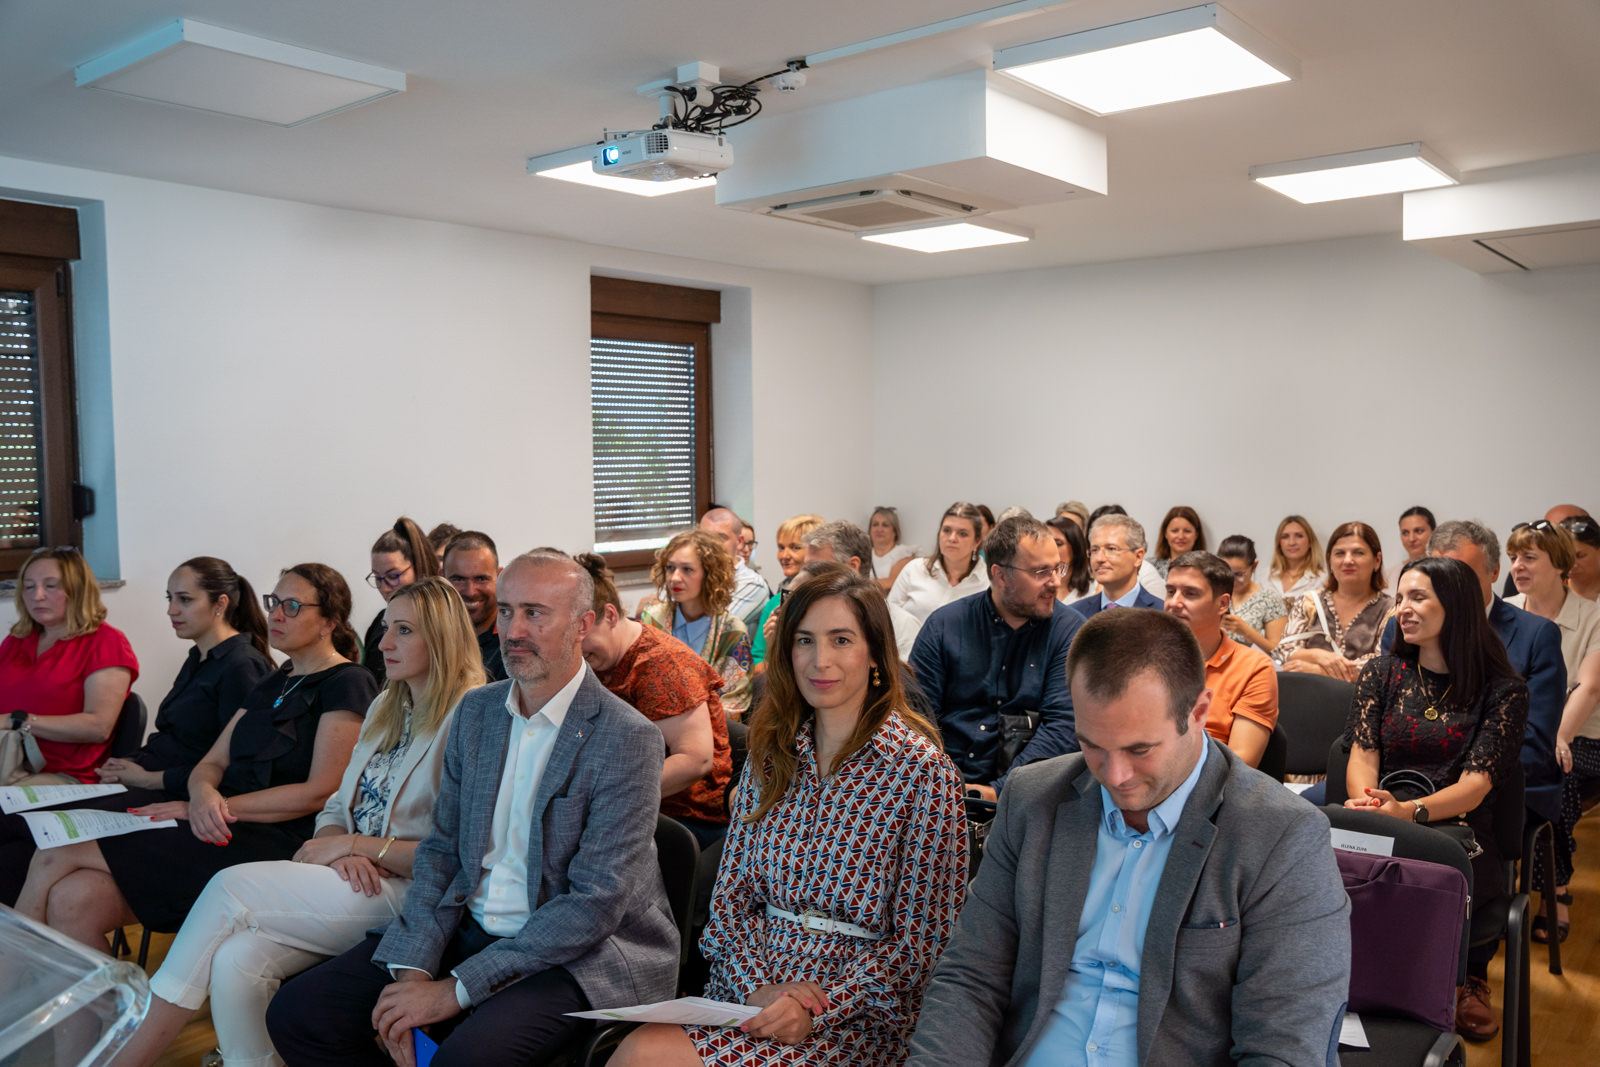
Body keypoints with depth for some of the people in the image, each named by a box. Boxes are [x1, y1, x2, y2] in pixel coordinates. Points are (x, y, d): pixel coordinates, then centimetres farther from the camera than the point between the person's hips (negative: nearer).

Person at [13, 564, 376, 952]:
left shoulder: (348, 684, -4)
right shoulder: (274, 682, 22)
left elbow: (320, 793, -11)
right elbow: (212, 762, 17)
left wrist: (208, 807, -11)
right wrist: (202, 793, -9)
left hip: (268, 843, -7)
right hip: (220, 829, 7)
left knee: (54, 857, -11)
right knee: (71, 900, -16)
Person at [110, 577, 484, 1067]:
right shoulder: (386, 707, 18)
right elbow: (337, 808, 17)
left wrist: (354, 843, -11)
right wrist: (339, 848, -7)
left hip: (409, 894, -7)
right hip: (354, 881, 7)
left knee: (230, 888, -17)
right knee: (235, 957, -21)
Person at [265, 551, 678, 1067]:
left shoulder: (628, 739, -16)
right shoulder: (476, 710, 7)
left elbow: (596, 903, -18)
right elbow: (441, 847, 9)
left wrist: (457, 989, -18)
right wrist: (413, 966, -7)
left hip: (577, 954, -6)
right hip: (466, 927, 6)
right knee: (296, 1011, -5)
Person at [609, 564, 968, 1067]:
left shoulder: (922, 770, -7)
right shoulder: (771, 754, 8)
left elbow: (922, 942, -7)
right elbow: (730, 896, 9)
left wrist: (817, 1012, -16)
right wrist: (756, 985, -8)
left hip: (855, 1014, -4)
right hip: (750, 992, 5)